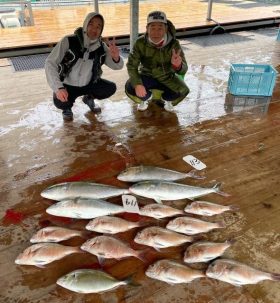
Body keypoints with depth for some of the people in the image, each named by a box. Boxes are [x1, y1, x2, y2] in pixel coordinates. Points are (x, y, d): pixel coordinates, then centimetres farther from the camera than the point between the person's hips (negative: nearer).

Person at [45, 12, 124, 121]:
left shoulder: (102, 47, -10)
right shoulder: (69, 41, -21)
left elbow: (117, 66, -10)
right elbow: (50, 63, -22)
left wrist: (115, 57, -36)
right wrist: (58, 87, -36)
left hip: (88, 84, 4)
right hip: (67, 85, -3)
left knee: (111, 88, -17)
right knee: (60, 102, -32)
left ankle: (89, 98, 15)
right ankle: (67, 107, 9)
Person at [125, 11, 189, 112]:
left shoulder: (174, 44, -23)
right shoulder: (141, 43, -21)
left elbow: (183, 70, -25)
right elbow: (131, 65, -18)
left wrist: (178, 65, -51)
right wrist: (137, 84, -35)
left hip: (167, 78, 0)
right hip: (147, 76, 1)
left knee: (183, 90, -25)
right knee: (130, 88, -26)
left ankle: (166, 99, 13)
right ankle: (146, 97, 12)